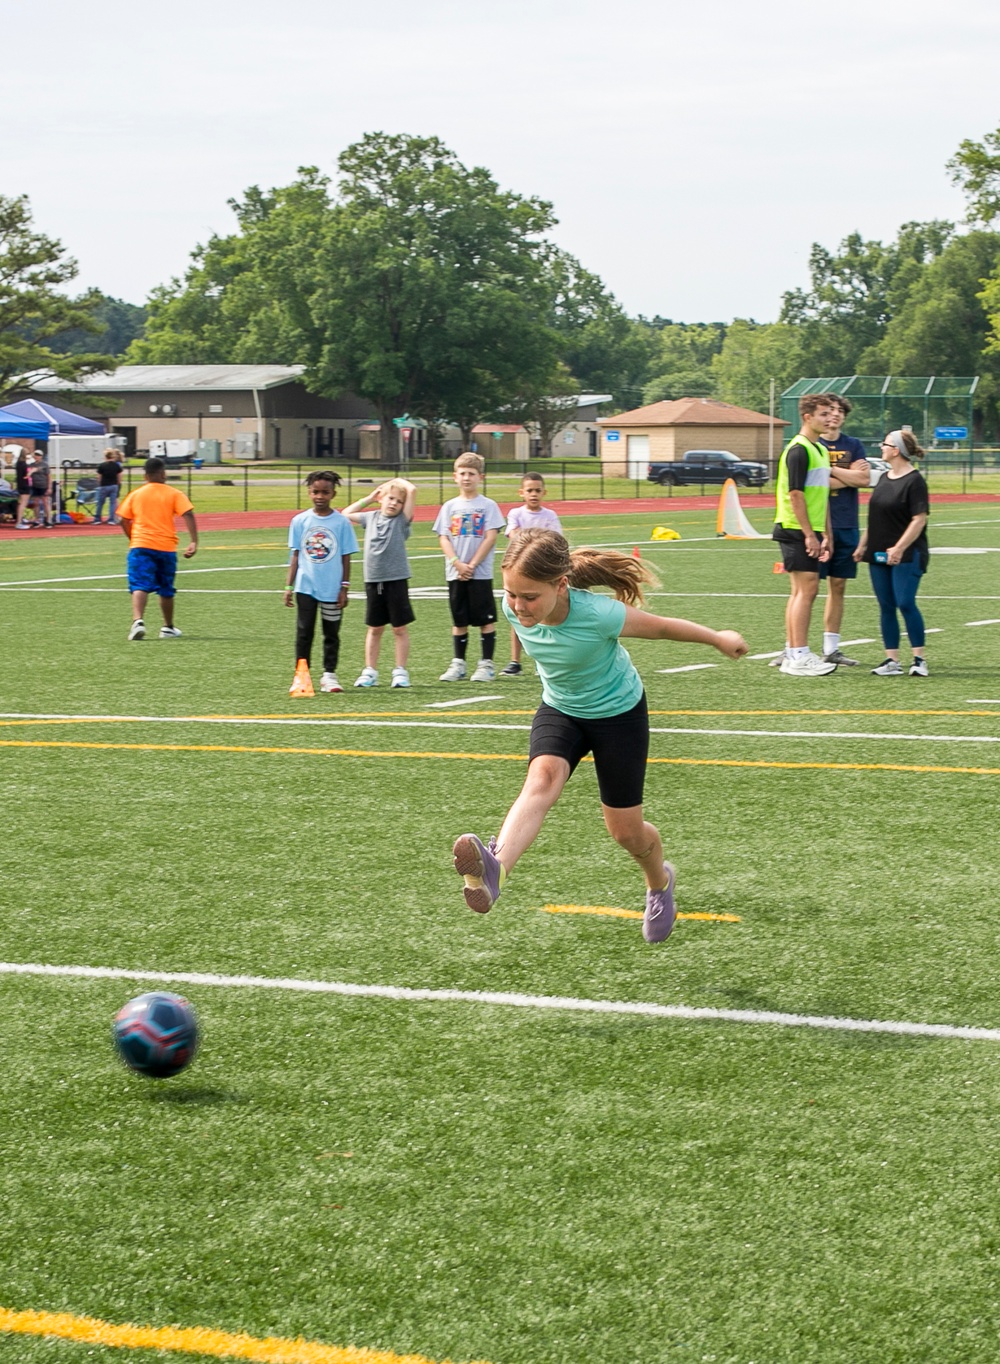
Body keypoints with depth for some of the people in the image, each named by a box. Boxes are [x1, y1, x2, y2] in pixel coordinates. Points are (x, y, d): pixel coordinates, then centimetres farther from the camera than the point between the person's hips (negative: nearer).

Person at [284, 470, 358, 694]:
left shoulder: (341, 522, -2)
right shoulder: (300, 521, 2)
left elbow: (346, 557, 1)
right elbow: (295, 555, 6)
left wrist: (344, 587, -2)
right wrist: (289, 586, 5)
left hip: (332, 589, -1)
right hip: (306, 586, 1)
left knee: (331, 633, 7)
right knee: (304, 632, 3)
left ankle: (329, 675, 15)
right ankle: (300, 675, 9)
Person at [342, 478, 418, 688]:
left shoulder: (402, 520, -1)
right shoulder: (371, 518, 11)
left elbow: (412, 490, -12)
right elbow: (345, 515, 23)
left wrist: (399, 480, 6)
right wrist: (368, 499, 18)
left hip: (396, 580, -3)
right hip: (373, 580, 3)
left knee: (400, 628, 2)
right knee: (374, 628, 11)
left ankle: (400, 671, 8)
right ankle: (370, 671, 15)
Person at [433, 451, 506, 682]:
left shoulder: (488, 506, -1)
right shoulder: (450, 507, 9)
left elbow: (491, 537, -7)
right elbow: (443, 538, 3)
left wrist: (472, 565, -13)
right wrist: (457, 563, -12)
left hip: (481, 573, -3)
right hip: (455, 574, 3)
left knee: (486, 620, -1)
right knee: (459, 620, 9)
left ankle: (486, 664, 5)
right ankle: (458, 664, 15)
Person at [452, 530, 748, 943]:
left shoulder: (598, 615, -37)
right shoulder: (515, 608, -23)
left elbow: (664, 626, -19)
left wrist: (720, 639, -2)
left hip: (618, 713, -3)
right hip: (559, 711, 3)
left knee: (625, 830, 7)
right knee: (542, 778, -29)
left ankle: (659, 883, 43)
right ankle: (494, 869, -55)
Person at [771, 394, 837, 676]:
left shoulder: (819, 450, 17)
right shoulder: (798, 450, -13)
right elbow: (795, 494, -18)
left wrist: (826, 534, 20)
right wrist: (809, 534, -19)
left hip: (810, 532, 10)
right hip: (797, 530, -10)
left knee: (800, 592, 11)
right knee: (806, 590, -11)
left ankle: (792, 654, 15)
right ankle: (799, 657, -11)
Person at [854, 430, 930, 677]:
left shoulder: (914, 481, -11)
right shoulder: (884, 478, 14)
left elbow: (919, 519, -16)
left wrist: (899, 548, -22)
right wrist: (863, 545, 17)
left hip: (907, 555, -8)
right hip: (879, 555, 8)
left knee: (906, 604, -11)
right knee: (886, 607, 5)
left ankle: (920, 659, -2)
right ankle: (892, 661, 9)